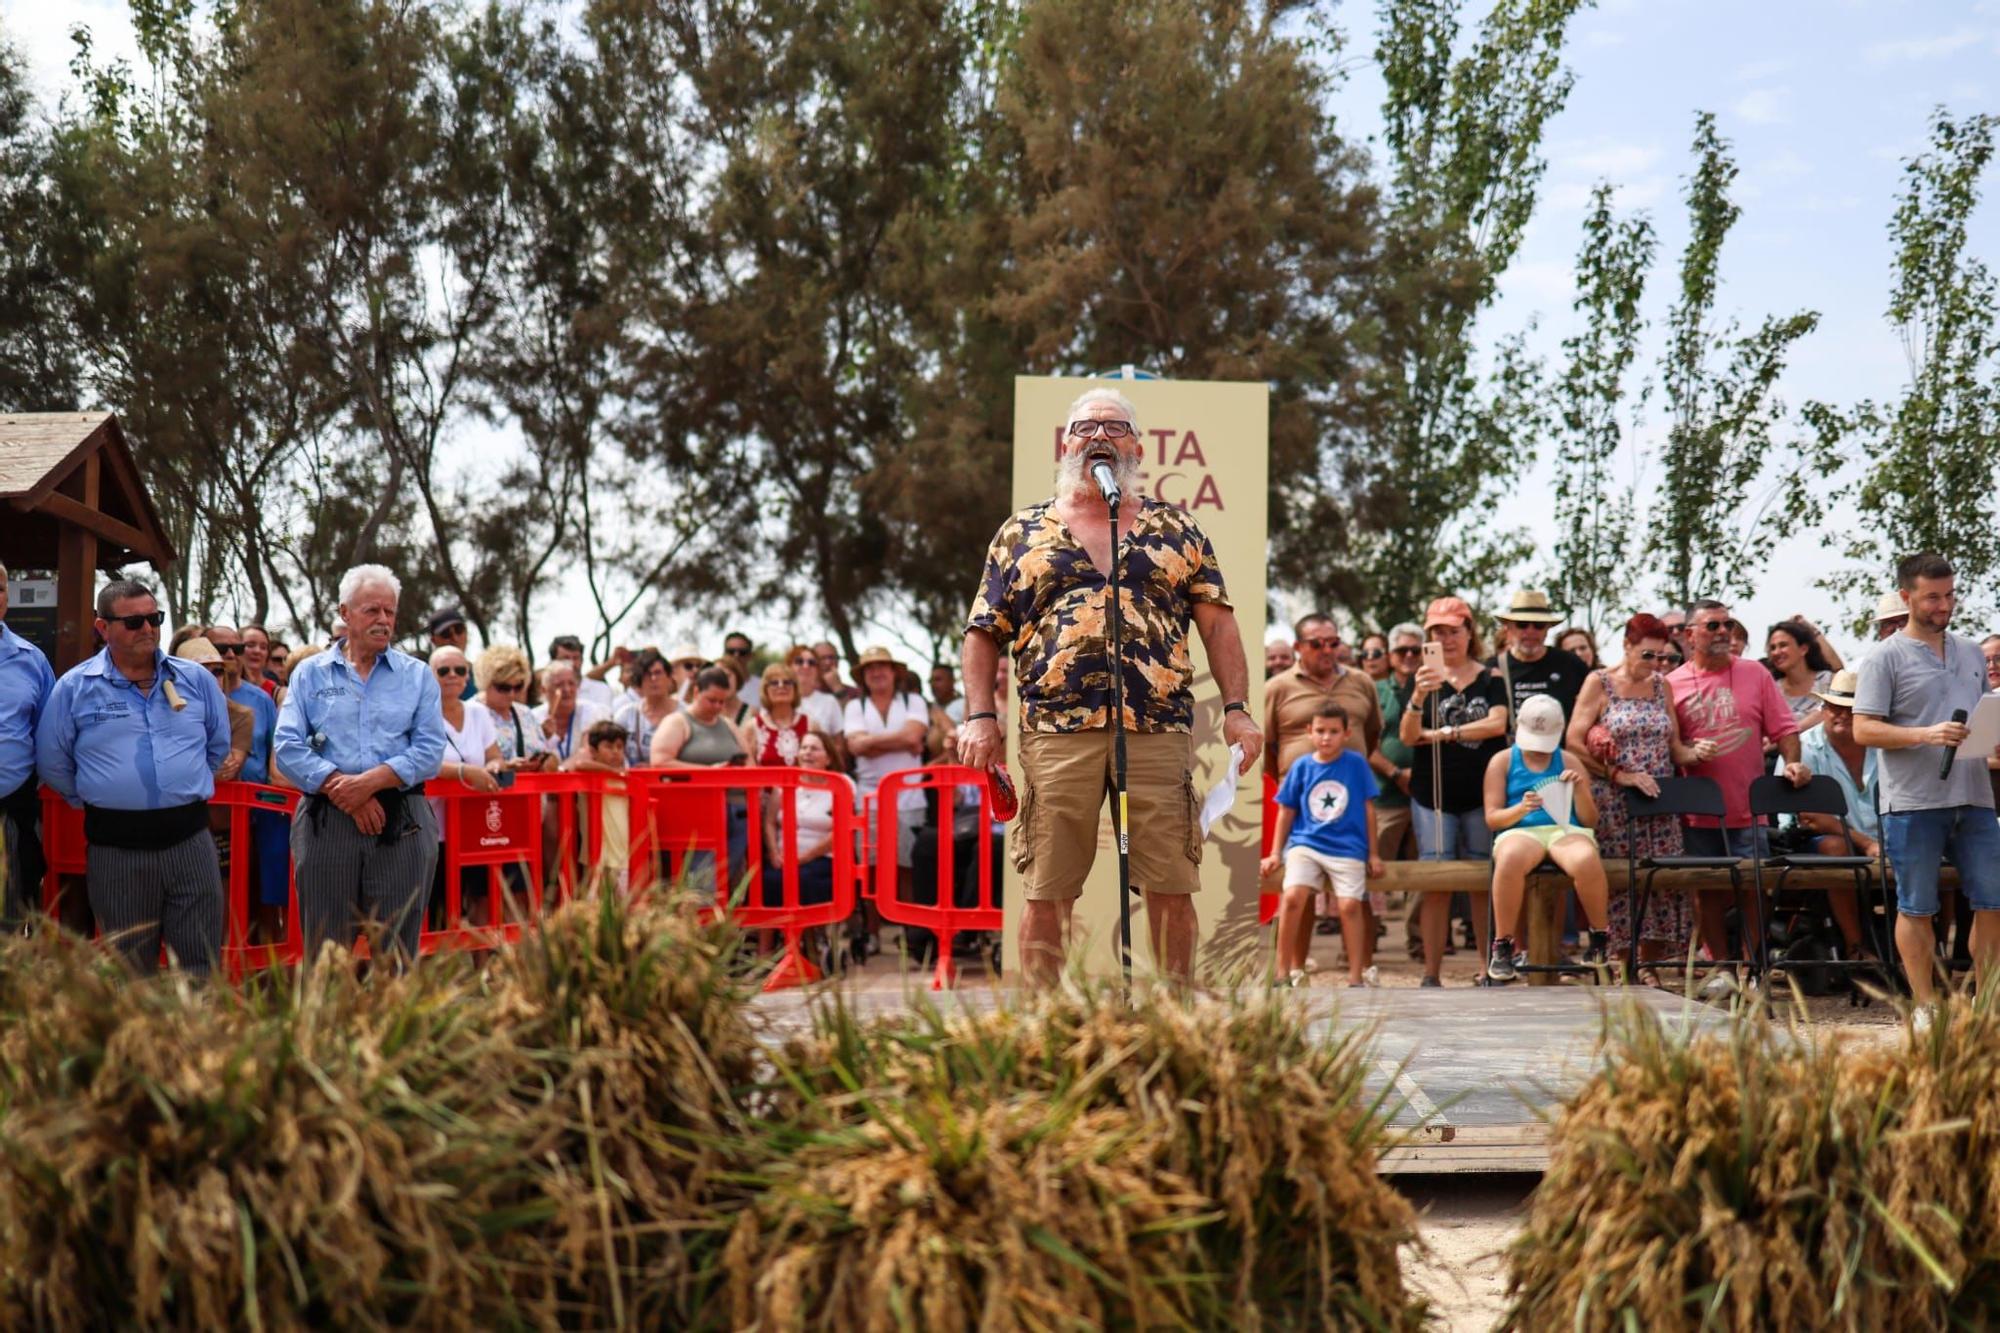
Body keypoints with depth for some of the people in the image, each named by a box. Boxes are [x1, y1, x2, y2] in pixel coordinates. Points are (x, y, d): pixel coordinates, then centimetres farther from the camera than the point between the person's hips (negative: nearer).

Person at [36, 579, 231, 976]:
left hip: (190, 839, 2)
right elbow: (53, 762, 7)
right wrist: (95, 800, 10)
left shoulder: (195, 679, 6)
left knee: (202, 965, 4)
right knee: (129, 974, 9)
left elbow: (219, 745, 19)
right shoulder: (74, 687, 0)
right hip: (117, 849, -1)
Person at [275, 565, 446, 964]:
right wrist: (342, 789, -11)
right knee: (325, 955, 3)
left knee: (398, 953, 1)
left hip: (402, 825, 0)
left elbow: (430, 749, 0)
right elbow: (288, 748, 0)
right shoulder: (310, 674, 11)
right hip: (326, 822, 0)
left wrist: (372, 781, -13)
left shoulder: (417, 675, 11)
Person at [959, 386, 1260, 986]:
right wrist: (980, 716, -1)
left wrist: (1237, 708, 0)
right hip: (1056, 732, 0)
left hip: (1159, 733, 1)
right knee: (1046, 890, 0)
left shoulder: (1177, 530, 16)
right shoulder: (1021, 533, 14)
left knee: (1171, 886, 1)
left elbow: (1217, 623, 11)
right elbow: (984, 632, 11)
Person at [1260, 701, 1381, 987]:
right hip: (1305, 844, 1)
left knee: (1350, 905, -14)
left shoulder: (1356, 763, 2)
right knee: (1293, 897, -20)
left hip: (1347, 848, -1)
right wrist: (1275, 853, 12)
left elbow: (1368, 809, 7)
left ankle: (1357, 977, 1)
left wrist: (1374, 854, 8)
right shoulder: (1301, 766, 4)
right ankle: (1285, 972, -9)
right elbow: (1286, 811, 12)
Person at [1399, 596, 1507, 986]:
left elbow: (1497, 724, -10)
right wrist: (1418, 698, -23)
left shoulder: (1491, 680, 7)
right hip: (1433, 793, 0)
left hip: (1481, 793, 0)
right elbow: (1407, 737, -5)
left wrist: (1442, 733, -14)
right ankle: (1431, 974, -1)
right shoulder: (1425, 679, 6)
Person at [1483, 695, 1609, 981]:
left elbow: (1590, 820, 16)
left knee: (1586, 860, -38)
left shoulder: (1569, 762, 20)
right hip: (1520, 831, -1)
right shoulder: (1503, 761, 16)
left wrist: (1580, 790, -2)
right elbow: (1492, 817, 7)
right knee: (1510, 860, -41)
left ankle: (1600, 936, -12)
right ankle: (1502, 946, -28)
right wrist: (1521, 809, -13)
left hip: (1567, 831, 1)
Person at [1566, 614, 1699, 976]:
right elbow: (1575, 743, -8)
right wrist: (1620, 776, -14)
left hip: (1658, 803, 5)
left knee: (1664, 882, 0)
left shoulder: (1661, 686, 14)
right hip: (1613, 806, -5)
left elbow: (1674, 749, 14)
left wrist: (1698, 753, -8)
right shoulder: (1599, 683, -1)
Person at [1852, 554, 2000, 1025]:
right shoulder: (1886, 658, -2)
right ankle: (1925, 1005, 9)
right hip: (1913, 803, -5)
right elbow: (1863, 729, -9)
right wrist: (1926, 735, -21)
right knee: (1916, 908, 1)